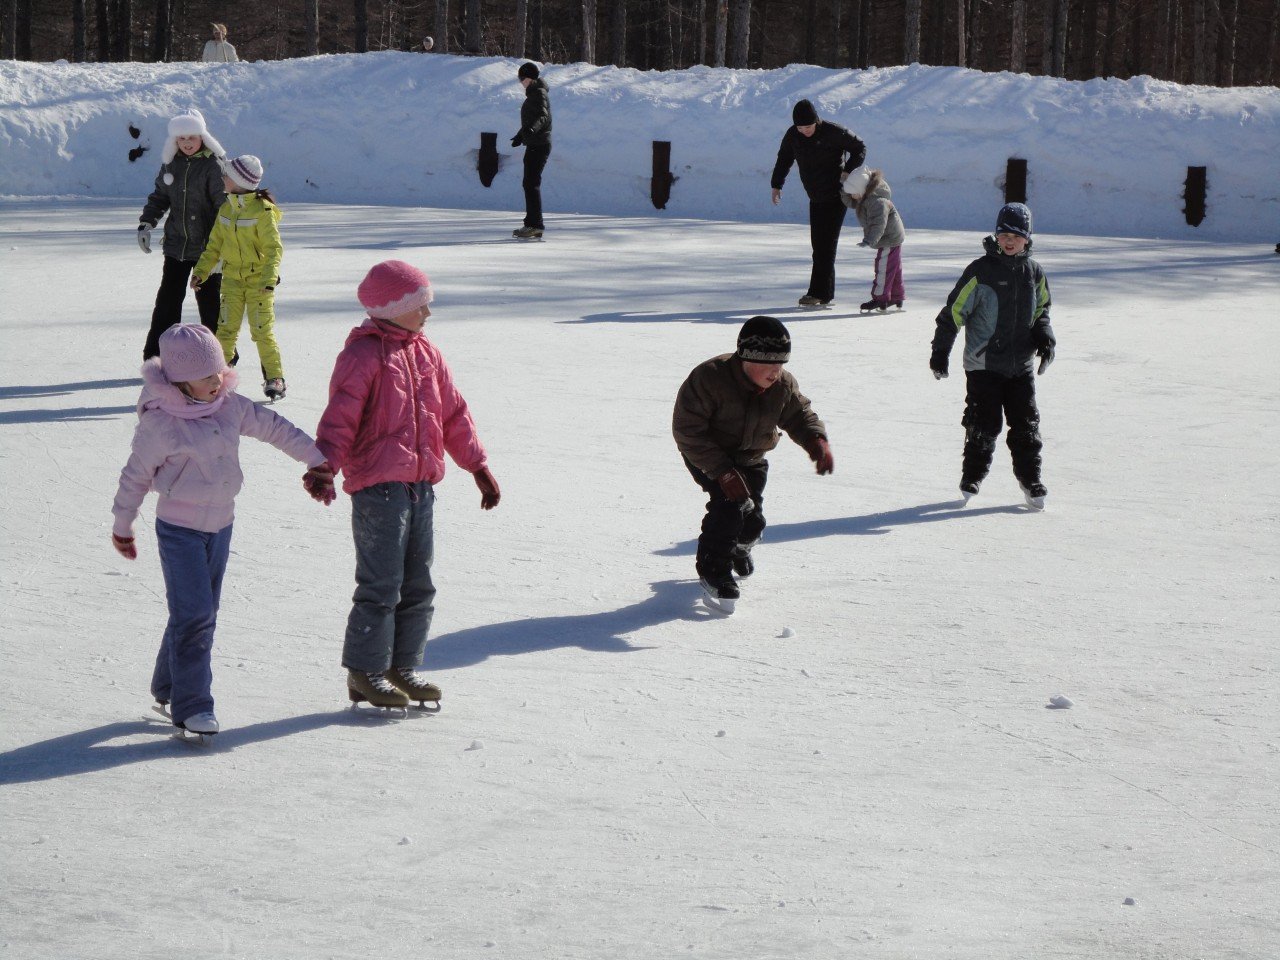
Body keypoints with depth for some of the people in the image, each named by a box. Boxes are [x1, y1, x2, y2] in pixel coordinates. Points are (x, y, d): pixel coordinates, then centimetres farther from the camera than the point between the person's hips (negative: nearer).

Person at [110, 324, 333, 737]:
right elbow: (135, 477, -6)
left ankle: (168, 687, 28)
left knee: (202, 613, 12)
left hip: (220, 525, 6)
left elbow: (276, 429, 11)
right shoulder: (159, 424, -17)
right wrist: (122, 528, 3)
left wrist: (317, 461, 15)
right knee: (195, 613, -13)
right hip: (179, 529, -6)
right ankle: (191, 706, -7)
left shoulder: (231, 407, -1)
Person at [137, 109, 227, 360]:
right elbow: (160, 196, 19)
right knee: (167, 301, 6)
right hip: (176, 243, 5)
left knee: (209, 302, -1)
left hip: (206, 247, -5)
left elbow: (225, 205, -13)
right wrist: (146, 223, 6)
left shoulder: (214, 165, -10)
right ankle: (154, 356, 11)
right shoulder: (171, 163, 7)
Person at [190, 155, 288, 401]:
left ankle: (274, 378, 4)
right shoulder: (226, 208, 7)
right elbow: (215, 244, 15)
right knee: (226, 328, 3)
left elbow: (274, 247, -14)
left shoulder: (263, 210, -13)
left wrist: (269, 278, -24)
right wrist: (201, 271, 11)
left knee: (263, 331, -6)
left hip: (258, 279, -5)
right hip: (232, 278, 5)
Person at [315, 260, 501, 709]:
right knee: (381, 585, -7)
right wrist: (324, 465, -29)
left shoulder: (427, 355, 14)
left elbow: (453, 414, 21)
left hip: (421, 486, 8)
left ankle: (403, 666, 21)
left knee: (418, 585, 11)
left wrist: (477, 465, 21)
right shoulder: (363, 356, -9)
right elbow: (339, 419, -16)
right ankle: (365, 672, 3)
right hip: (378, 488, -8)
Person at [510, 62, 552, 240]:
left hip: (539, 145, -10)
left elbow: (543, 116, -27)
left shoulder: (539, 93, -12)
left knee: (531, 184, -13)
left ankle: (535, 225, -15)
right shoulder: (534, 93, 19)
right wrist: (520, 136, 41)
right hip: (535, 145, 10)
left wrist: (532, 129, -45)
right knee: (530, 184, 13)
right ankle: (532, 224, 18)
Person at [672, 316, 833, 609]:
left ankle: (739, 547, 42)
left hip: (750, 459, 5)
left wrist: (816, 439, -24)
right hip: (706, 454, -5)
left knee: (752, 519, 2)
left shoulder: (783, 385, -16)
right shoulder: (709, 378, -33)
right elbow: (687, 429, -29)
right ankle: (714, 569, -8)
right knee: (729, 503, -27)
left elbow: (800, 415, 1)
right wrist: (721, 471, -35)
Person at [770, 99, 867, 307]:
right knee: (818, 244, 4)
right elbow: (784, 159, 16)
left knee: (826, 245, -10)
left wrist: (848, 171, -17)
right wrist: (776, 185, 9)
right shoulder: (792, 135, 1)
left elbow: (860, 148, -5)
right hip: (816, 198, 6)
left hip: (835, 197, -6)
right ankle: (826, 293, 8)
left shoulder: (834, 132, -16)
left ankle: (819, 293, -11)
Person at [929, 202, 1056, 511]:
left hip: (1021, 366, 4)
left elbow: (1041, 311, 21)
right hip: (983, 364, -4)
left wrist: (1044, 336, 2)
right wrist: (940, 351, -8)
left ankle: (1030, 479, 17)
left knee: (1026, 424, 4)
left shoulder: (1034, 273, 6)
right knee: (984, 425, -3)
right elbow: (954, 310, -6)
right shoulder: (981, 271, -8)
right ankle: (971, 477, 14)